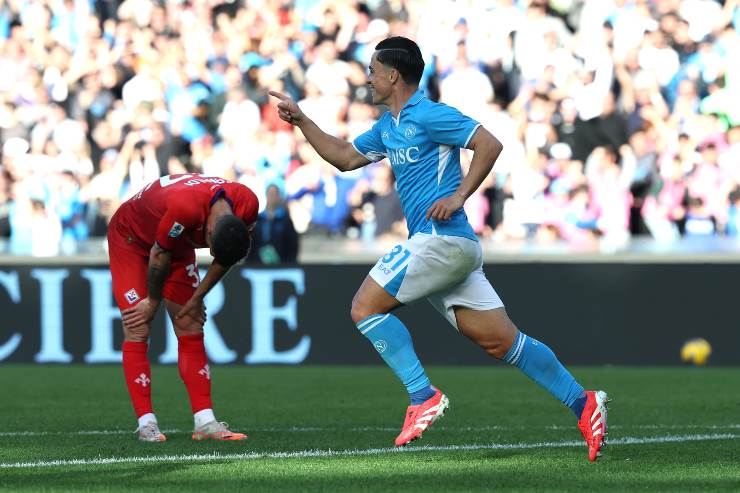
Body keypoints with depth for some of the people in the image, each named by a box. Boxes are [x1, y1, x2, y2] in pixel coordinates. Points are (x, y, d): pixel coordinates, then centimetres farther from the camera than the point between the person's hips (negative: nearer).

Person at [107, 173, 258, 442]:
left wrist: (197, 297, -3)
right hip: (131, 237, -6)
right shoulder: (185, 206, -43)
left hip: (178, 242, 6)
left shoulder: (247, 205, -25)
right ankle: (146, 424, -11)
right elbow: (159, 256, -26)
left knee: (191, 330, 0)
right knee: (137, 332, -12)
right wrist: (153, 301, -11)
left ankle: (205, 422, -1)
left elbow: (225, 258, -6)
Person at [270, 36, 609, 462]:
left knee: (366, 306, -6)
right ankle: (583, 403, 1)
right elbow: (345, 158, 32)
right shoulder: (388, 127, 21)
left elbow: (489, 144, -13)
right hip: (455, 249, 9)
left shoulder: (428, 115, -7)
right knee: (501, 340, 4)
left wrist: (458, 197, -18)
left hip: (441, 238, -9)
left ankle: (423, 396, -11)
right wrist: (300, 120, 26)